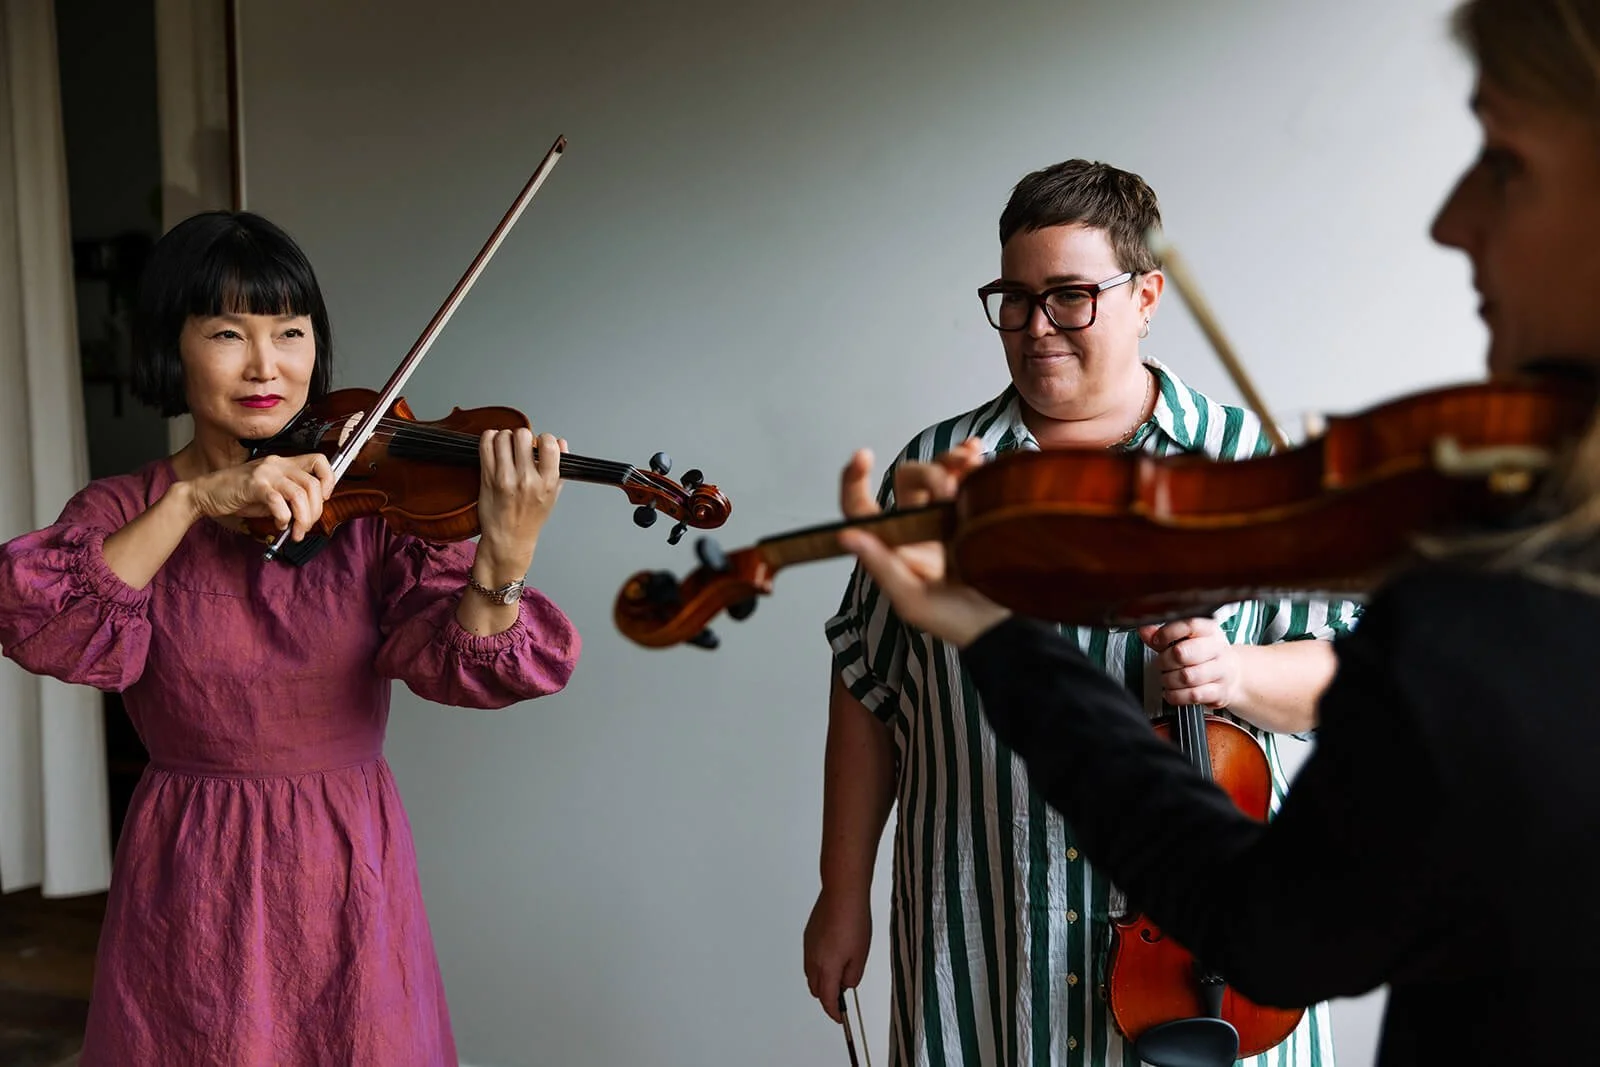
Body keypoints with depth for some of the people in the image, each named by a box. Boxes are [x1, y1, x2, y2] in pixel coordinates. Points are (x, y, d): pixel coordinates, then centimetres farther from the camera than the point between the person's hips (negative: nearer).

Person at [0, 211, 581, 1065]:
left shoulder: (371, 500, -3)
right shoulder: (126, 512, 0)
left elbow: (455, 662, -16)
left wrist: (502, 561, -37)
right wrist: (192, 500, -28)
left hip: (350, 876, 0)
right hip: (193, 889, 0)